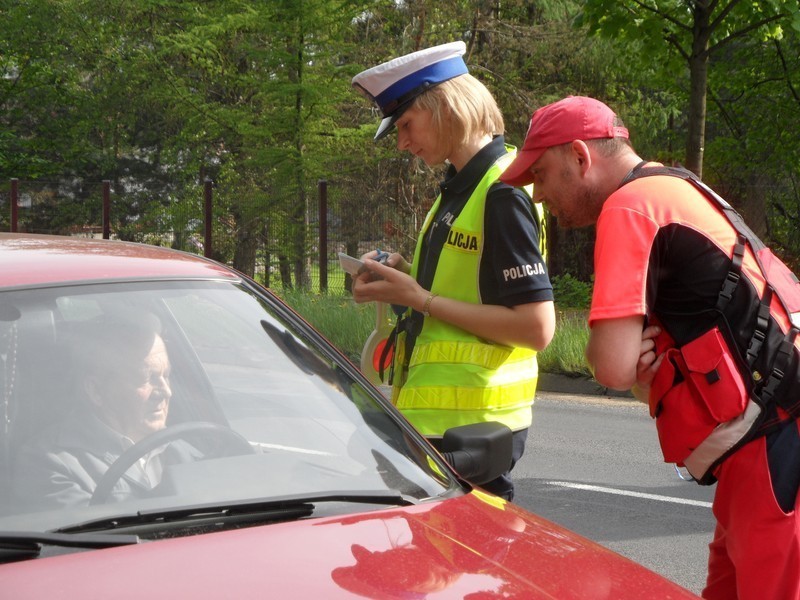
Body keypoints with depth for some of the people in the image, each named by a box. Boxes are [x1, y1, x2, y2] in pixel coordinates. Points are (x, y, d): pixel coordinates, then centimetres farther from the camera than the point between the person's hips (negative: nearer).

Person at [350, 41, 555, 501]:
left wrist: (419, 298, -17)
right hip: (437, 414, 9)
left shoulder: (502, 192, -15)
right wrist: (406, 277, 5)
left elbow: (536, 326, -21)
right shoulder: (461, 186, 14)